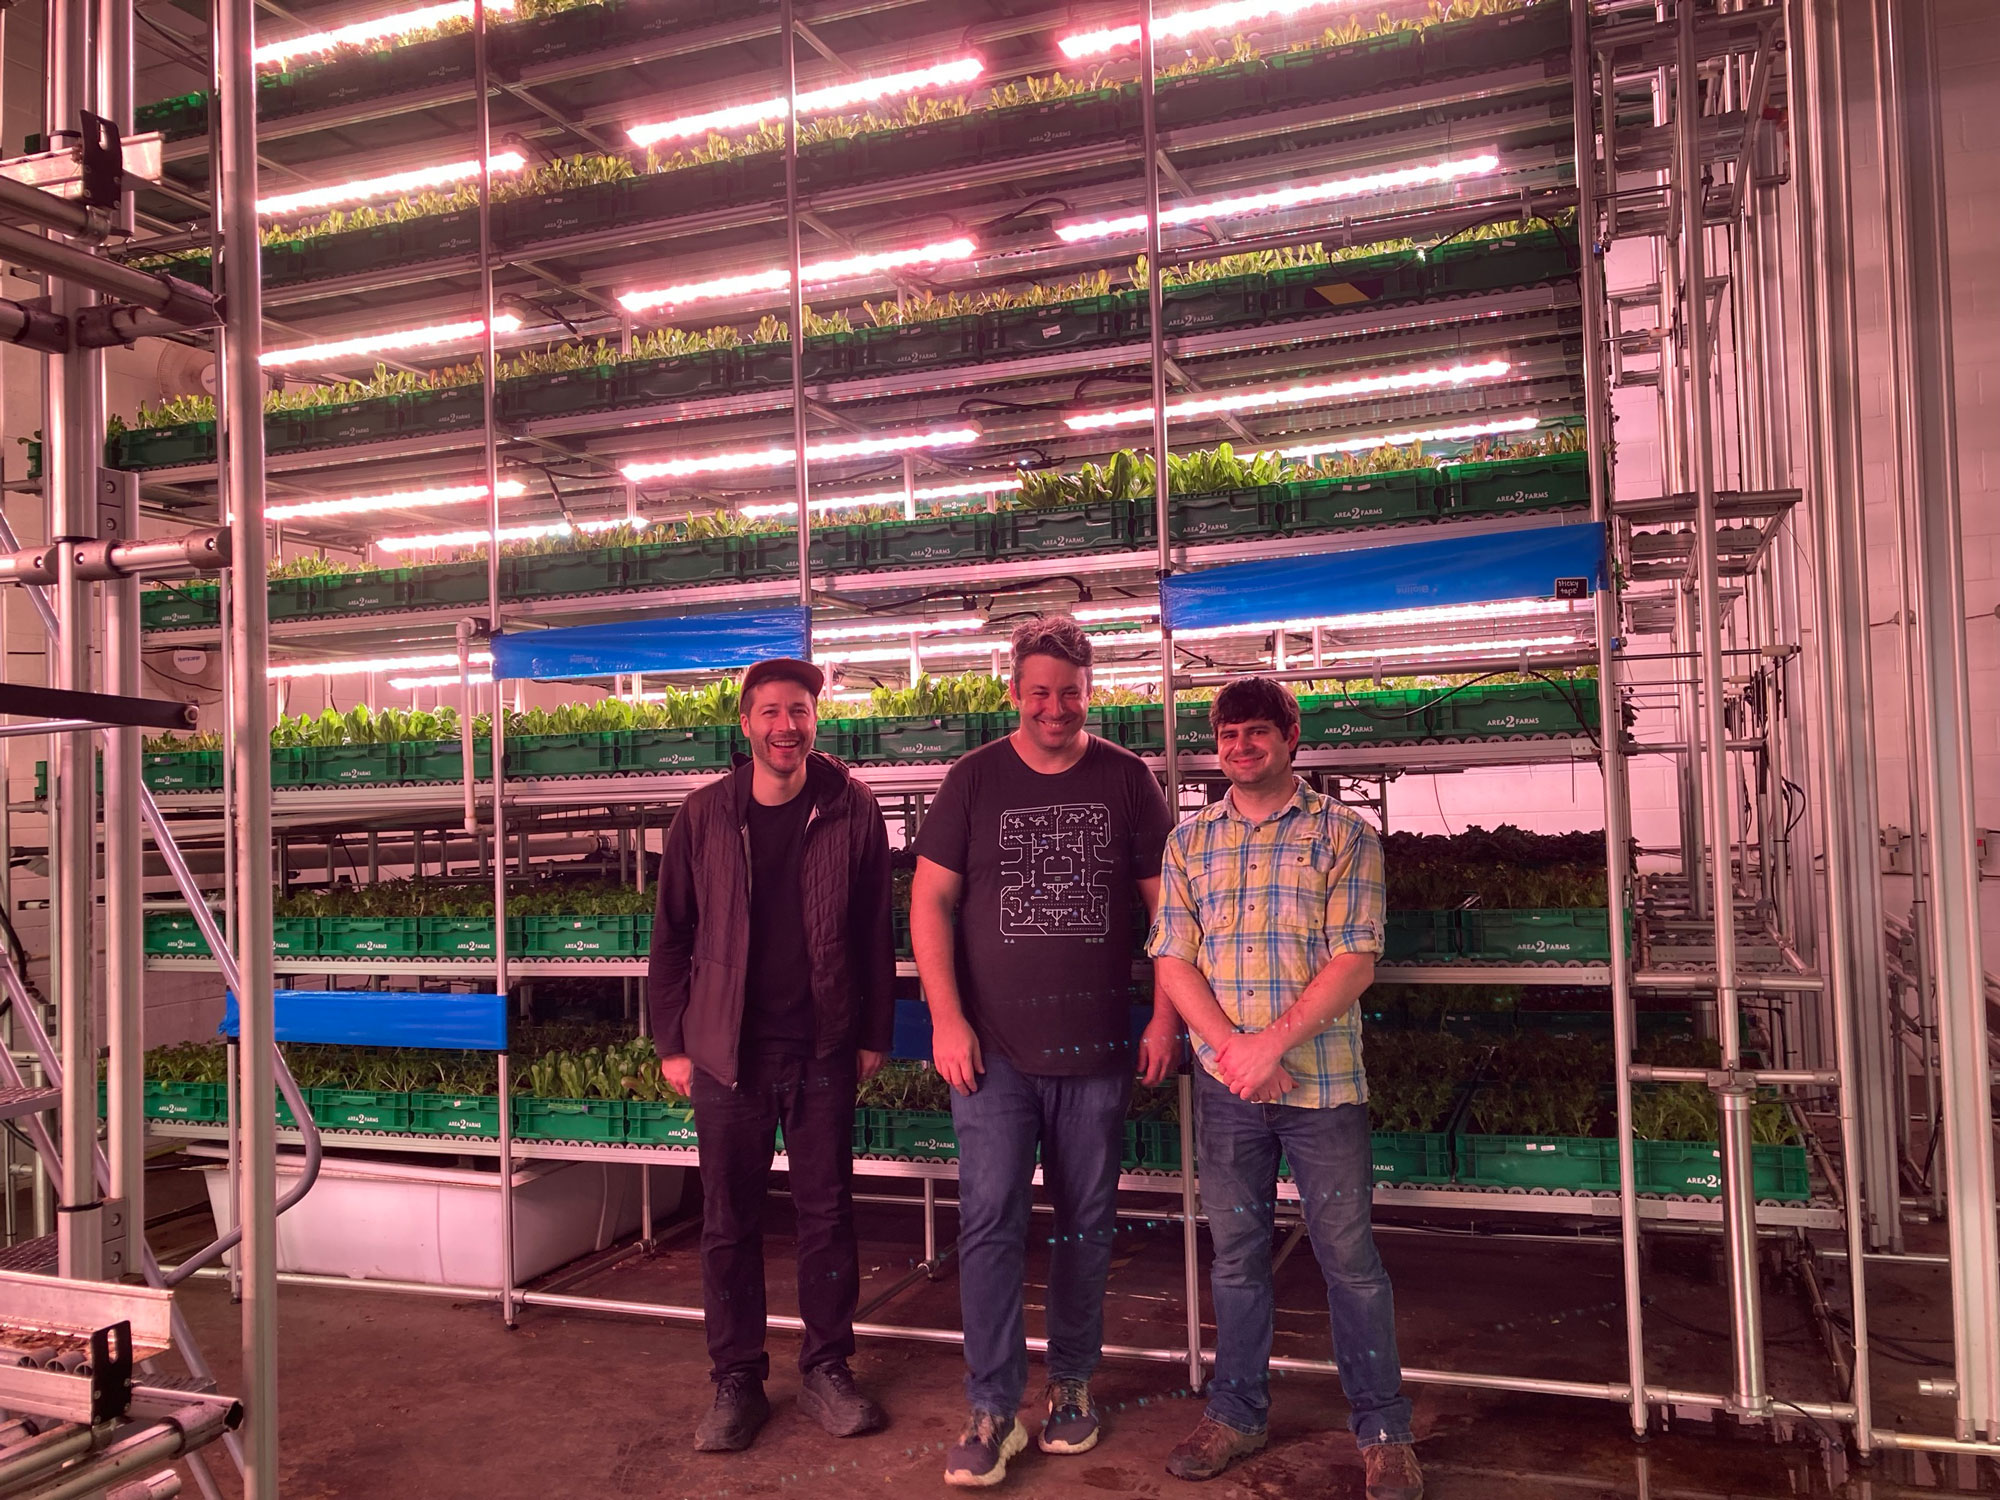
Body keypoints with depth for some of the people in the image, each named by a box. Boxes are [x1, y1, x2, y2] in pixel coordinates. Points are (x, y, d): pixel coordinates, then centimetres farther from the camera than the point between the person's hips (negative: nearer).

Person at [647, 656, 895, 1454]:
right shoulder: (705, 815, -2)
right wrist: (672, 1043, 3)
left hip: (823, 1049, 0)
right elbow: (672, 934, 4)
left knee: (826, 1214, 10)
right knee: (729, 1222, 9)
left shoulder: (851, 810, -3)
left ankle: (826, 1370, 25)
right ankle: (735, 1381, 23)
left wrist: (874, 1035, 2)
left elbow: (876, 931, 2)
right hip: (728, 1051, 1)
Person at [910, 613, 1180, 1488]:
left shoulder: (1127, 781, 2)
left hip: (1097, 1050, 1)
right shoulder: (975, 779, 1)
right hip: (993, 1049, -1)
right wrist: (946, 1019, -7)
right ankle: (993, 1410, 10)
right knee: (990, 1220, -2)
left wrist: (1167, 1017, -1)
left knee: (1087, 1222, 12)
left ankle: (1072, 1384, 29)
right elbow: (929, 901, 1)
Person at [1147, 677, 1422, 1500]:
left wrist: (1273, 1042, -17)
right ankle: (1236, 1413, 30)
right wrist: (1233, 1048, -12)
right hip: (1225, 1084, 3)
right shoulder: (1190, 841, 8)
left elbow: (1354, 961, -9)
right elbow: (1172, 959, 2)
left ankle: (1383, 1431, 21)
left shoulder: (1344, 835, -2)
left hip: (1322, 1081, -3)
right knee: (1235, 1255, 14)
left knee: (1349, 1256, 5)